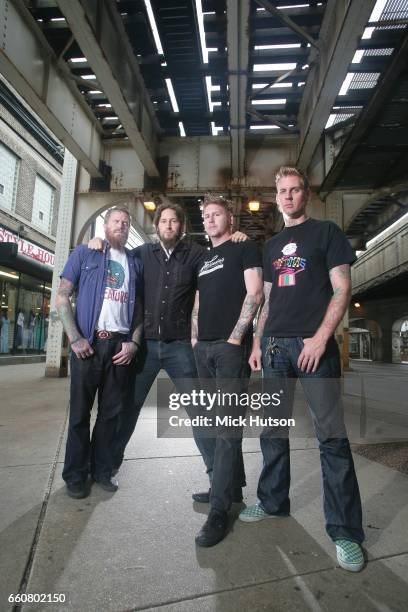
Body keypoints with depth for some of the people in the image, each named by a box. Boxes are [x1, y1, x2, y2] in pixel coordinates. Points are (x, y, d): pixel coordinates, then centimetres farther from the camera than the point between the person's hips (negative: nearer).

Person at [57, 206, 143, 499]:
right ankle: (75, 475, 21)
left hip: (121, 345, 3)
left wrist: (134, 342, -1)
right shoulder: (85, 253, 6)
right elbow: (62, 296, 0)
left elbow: (140, 307, 12)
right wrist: (75, 338, -10)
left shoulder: (136, 263, 14)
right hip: (89, 343, -2)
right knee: (80, 411, 6)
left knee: (112, 411, 10)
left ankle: (102, 469, 25)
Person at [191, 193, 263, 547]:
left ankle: (219, 510, -1)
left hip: (230, 346, -7)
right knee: (210, 423, 13)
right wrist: (195, 338, 10)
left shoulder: (245, 249, 3)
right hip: (203, 349, 8)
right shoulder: (203, 260, 23)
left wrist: (236, 336, -15)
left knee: (227, 425, -8)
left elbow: (255, 293, -9)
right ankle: (229, 486, 30)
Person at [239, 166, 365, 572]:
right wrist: (257, 343, 10)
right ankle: (273, 502, 28)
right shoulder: (271, 246, 20)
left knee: (331, 435, -4)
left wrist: (321, 337, -15)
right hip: (274, 345, 5)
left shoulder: (326, 232, 6)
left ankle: (345, 530, 9)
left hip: (313, 344, -5)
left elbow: (342, 289, -3)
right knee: (272, 430, 11)